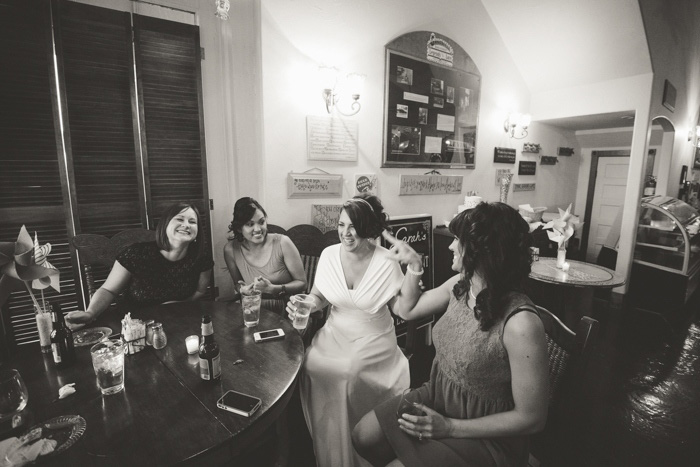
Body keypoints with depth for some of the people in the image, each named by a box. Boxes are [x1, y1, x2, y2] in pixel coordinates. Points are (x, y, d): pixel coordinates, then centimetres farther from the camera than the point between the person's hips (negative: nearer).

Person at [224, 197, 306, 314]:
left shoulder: (282, 243, -11)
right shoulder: (230, 249, -3)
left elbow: (302, 283, -4)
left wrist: (272, 289, -18)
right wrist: (243, 289, -9)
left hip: (287, 310, -2)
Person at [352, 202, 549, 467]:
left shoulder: (520, 324, -32)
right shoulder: (460, 285, -10)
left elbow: (531, 418, -21)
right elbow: (407, 310, 7)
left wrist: (450, 428, -22)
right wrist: (414, 265, -5)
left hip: (484, 436, -5)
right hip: (437, 398, 6)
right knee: (363, 437, 3)